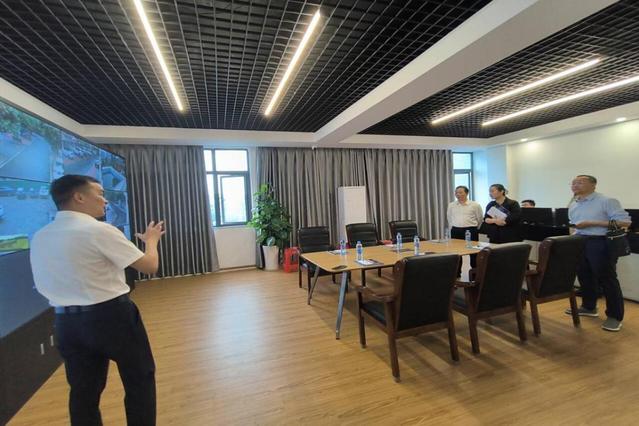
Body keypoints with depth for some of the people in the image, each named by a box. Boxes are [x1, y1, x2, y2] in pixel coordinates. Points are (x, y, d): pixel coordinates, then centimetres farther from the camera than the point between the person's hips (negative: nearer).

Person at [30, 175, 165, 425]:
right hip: (113, 316, -7)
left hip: (67, 322, 7)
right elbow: (149, 266, -16)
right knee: (140, 380, 13)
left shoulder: (39, 238, 4)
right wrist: (151, 240, 1)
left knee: (84, 390, 19)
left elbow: (43, 285, 12)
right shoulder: (99, 230, -19)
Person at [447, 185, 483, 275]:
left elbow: (480, 219, 6)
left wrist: (474, 229, 10)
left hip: (471, 231, -3)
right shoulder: (451, 205, 6)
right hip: (456, 231, 3)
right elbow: (449, 218, 19)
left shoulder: (475, 205, -3)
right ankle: (456, 273, 18)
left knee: (473, 252, 3)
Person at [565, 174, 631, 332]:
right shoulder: (573, 205, 12)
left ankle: (615, 316, 14)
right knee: (584, 276, 14)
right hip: (579, 243, 7)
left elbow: (625, 221, -15)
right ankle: (588, 307, 30)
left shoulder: (607, 201, -9)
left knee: (606, 279, 1)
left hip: (601, 243, -7)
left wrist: (591, 223, -20)